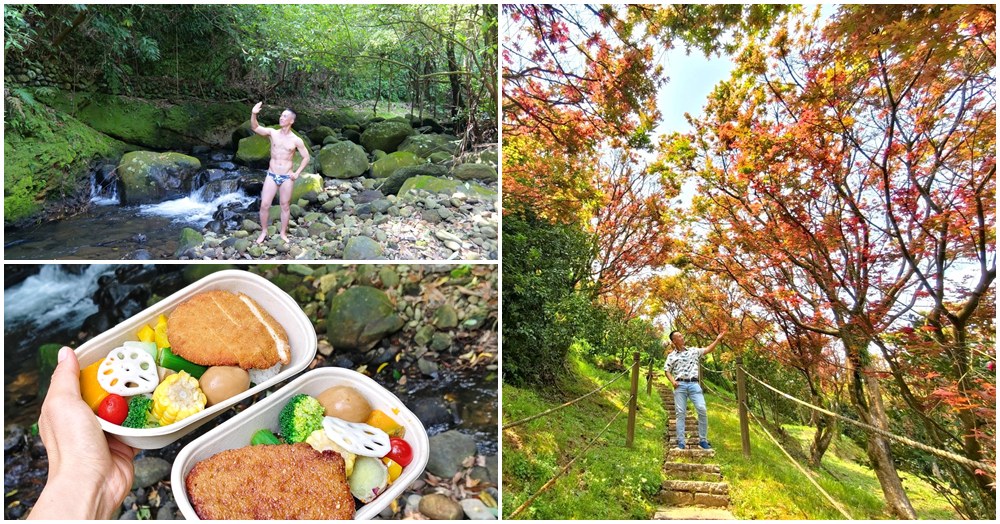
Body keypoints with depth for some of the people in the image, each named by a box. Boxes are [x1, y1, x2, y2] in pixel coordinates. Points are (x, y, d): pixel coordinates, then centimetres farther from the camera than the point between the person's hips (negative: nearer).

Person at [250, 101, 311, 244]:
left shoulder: (296, 140, -4)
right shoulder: (272, 133, 0)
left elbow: (306, 157, 2)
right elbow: (254, 128, -14)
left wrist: (297, 173, -4)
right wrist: (253, 114, -31)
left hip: (287, 177, -1)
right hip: (271, 175, 1)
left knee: (285, 206, 9)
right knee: (264, 204, 1)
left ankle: (283, 233, 25)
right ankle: (264, 232, 20)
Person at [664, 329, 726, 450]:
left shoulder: (693, 351, 15)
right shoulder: (671, 356, 10)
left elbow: (708, 350, 12)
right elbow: (667, 370, 9)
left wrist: (718, 339, 4)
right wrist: (672, 381, -7)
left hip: (694, 384, 1)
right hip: (680, 385, -1)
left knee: (702, 410, -12)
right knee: (680, 413, -2)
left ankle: (703, 440, -1)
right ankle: (681, 442, 1)